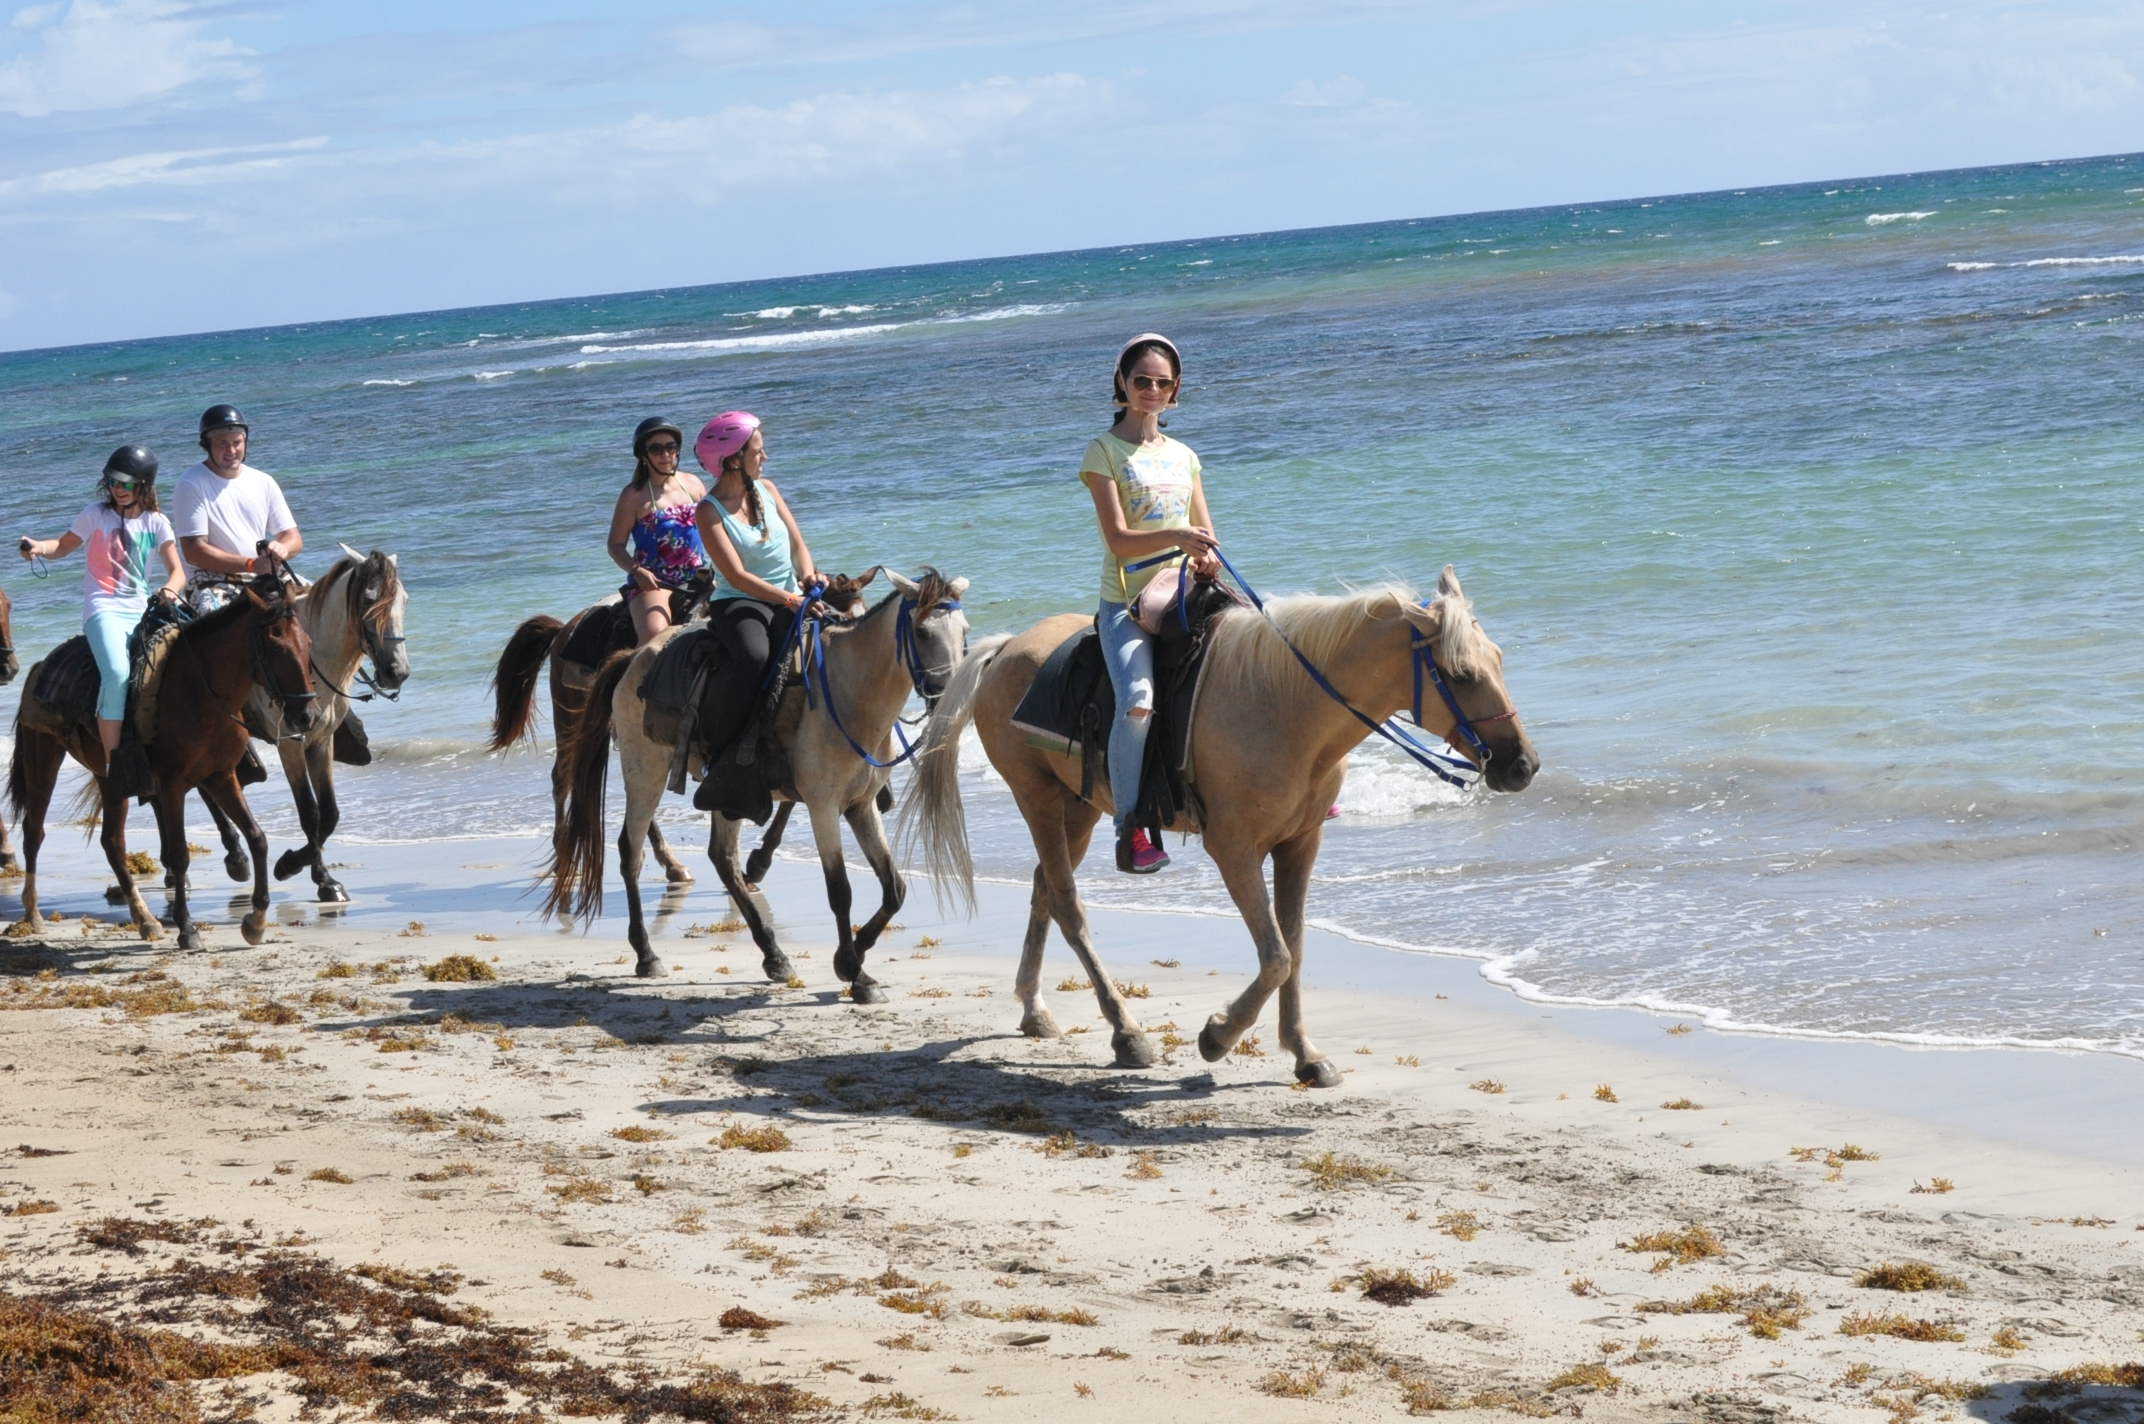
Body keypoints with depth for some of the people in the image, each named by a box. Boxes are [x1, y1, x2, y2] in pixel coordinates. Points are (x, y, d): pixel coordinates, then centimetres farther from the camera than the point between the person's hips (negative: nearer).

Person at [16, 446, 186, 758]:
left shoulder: (156, 522, 8)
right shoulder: (97, 514, 5)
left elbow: (178, 572, 2)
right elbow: (63, 546, 11)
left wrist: (170, 590, -21)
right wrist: (38, 547, -12)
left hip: (142, 612, 4)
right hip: (104, 610, -4)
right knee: (117, 673, -28)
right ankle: (112, 764, -26)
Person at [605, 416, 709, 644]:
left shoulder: (692, 484, 11)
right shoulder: (634, 495, -2)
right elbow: (615, 544, -1)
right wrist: (637, 570, -18)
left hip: (696, 578, 5)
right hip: (651, 582, -5)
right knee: (654, 634, -31)